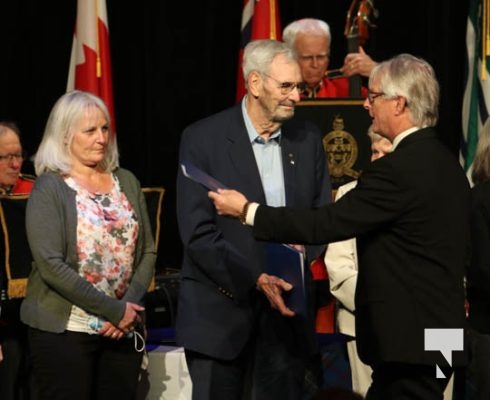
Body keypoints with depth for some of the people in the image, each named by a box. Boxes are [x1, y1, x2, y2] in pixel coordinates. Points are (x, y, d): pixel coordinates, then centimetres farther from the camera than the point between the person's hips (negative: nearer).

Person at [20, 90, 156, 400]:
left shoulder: (126, 182, 11)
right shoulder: (49, 188, -4)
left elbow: (147, 252, 10)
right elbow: (50, 264, -14)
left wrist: (130, 305, -8)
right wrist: (114, 310, -15)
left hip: (123, 330, 5)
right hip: (64, 331, -4)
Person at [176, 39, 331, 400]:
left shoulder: (308, 139, 6)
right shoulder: (202, 139, -6)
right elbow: (197, 233, -11)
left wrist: (303, 248, -10)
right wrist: (255, 280, -19)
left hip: (286, 306, 3)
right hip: (221, 309, -3)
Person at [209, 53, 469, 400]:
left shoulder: (398, 169, -19)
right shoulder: (448, 163, 11)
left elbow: (326, 224, -19)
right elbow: (462, 249, 18)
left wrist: (247, 211, -10)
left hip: (411, 339, -9)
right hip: (439, 329, 9)